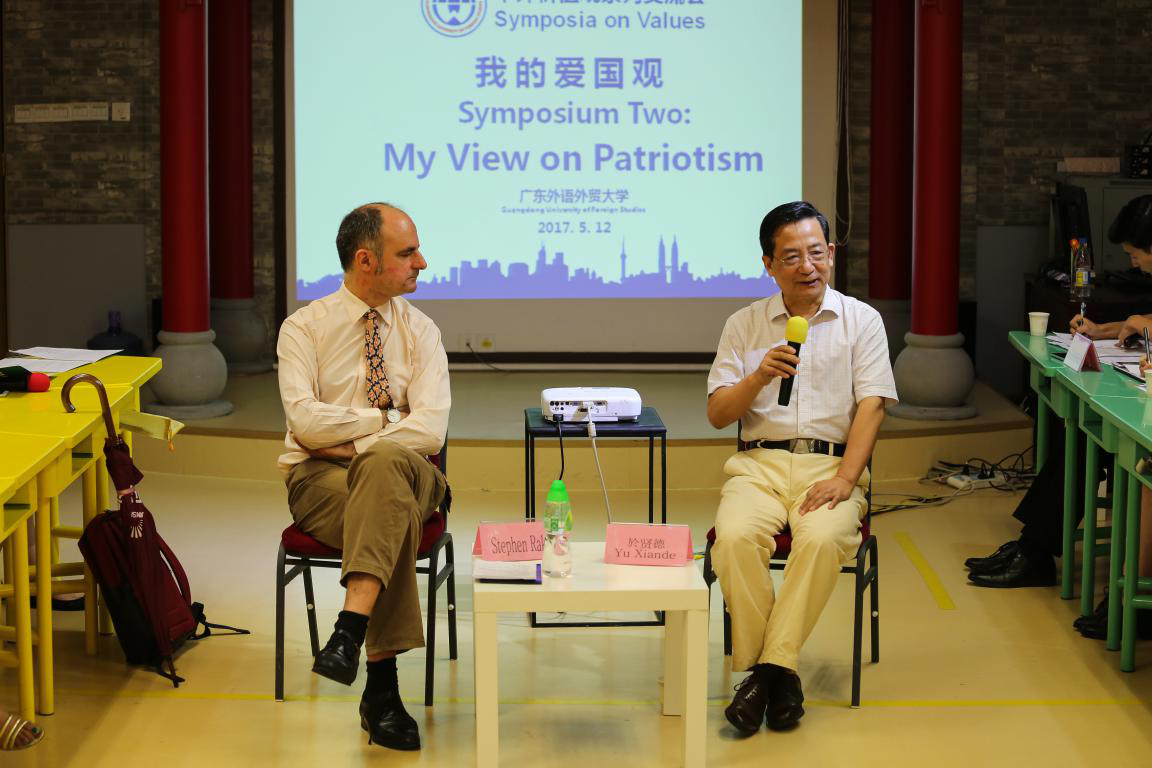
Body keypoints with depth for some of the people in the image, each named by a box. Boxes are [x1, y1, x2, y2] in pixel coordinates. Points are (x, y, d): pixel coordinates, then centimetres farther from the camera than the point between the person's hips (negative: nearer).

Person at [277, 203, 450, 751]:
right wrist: (385, 418, -9)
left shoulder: (420, 331, 8)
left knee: (385, 463, -37)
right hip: (319, 480, -1)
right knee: (396, 516, -35)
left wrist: (352, 443, -15)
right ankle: (381, 682, -38)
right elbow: (306, 420, -14)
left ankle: (350, 632, -47)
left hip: (402, 471, 2)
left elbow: (430, 429, -7)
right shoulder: (305, 327, 2)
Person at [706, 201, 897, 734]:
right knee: (735, 536, -31)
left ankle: (773, 665, -26)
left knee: (822, 539, -34)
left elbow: (871, 406, 0)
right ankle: (767, 670, -20)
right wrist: (759, 377, -12)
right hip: (760, 463, 1)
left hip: (832, 463, -1)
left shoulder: (861, 320, 9)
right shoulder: (744, 325, 13)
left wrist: (844, 479, -15)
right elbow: (717, 414, 8)